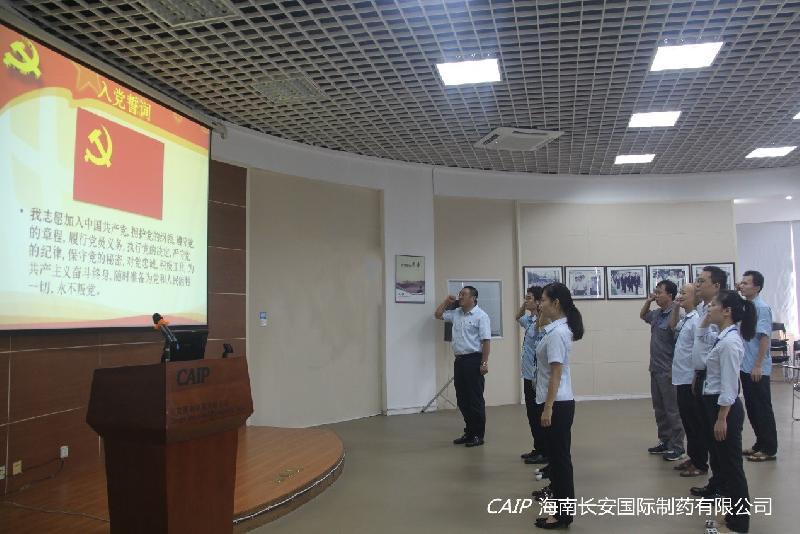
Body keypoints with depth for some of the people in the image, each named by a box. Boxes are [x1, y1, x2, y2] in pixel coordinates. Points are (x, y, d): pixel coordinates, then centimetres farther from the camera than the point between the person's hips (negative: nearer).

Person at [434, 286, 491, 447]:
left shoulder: (481, 316, -9)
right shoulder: (456, 314, 12)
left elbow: (486, 341, -14)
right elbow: (438, 314, 23)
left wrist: (484, 363, -19)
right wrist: (446, 301, 13)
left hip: (473, 360, -7)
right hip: (459, 360, 8)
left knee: (475, 399, 0)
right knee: (462, 399, 12)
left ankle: (478, 435, 9)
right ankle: (469, 432, 23)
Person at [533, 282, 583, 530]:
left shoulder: (557, 333, -20)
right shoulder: (558, 328, 10)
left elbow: (556, 373, -22)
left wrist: (548, 408, -21)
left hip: (558, 404, -10)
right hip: (559, 402, 10)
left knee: (559, 457, 0)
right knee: (557, 455, 19)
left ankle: (562, 514, 12)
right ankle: (562, 508, 33)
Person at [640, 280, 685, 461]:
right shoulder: (657, 313, 8)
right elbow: (642, 315, 31)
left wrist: (674, 370, -21)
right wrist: (648, 301, 13)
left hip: (668, 371, -9)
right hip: (655, 370, 9)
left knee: (672, 410, 0)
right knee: (659, 409, 16)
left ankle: (677, 447, 9)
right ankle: (664, 441, 27)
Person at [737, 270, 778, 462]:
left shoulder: (762, 308, -14)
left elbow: (764, 338, -18)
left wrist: (758, 366, -20)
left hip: (757, 369, -8)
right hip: (745, 367, 8)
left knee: (762, 409, 2)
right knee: (752, 408, 15)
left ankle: (769, 448, 12)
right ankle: (760, 444, 26)